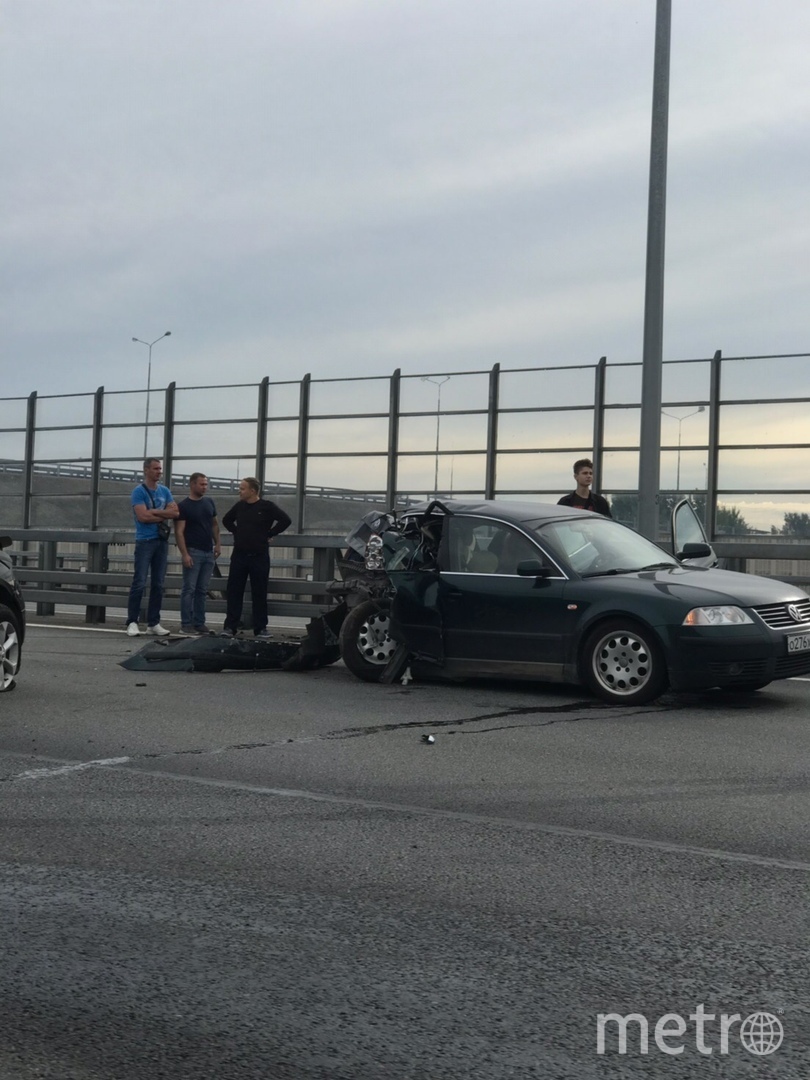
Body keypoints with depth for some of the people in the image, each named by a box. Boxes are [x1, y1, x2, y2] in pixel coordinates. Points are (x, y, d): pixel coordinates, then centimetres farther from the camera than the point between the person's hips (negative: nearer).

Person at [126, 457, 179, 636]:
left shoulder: (165, 491, 13)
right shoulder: (139, 491, -5)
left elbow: (175, 512, 1)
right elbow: (143, 516, -16)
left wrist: (154, 512, -10)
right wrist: (163, 516, -5)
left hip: (162, 541, 6)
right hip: (145, 541, -6)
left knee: (158, 584, 7)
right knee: (140, 583, -9)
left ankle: (153, 623, 12)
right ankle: (132, 622, -6)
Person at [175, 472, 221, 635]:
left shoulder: (209, 503, 12)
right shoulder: (184, 506, -6)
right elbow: (179, 532, -10)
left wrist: (217, 544, 9)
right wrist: (184, 554, -17)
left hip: (208, 553, 6)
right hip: (193, 552, -6)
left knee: (202, 591, 8)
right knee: (189, 589, -4)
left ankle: (199, 623, 12)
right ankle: (186, 624, -2)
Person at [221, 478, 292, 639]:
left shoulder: (267, 507, -5)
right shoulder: (239, 506, 7)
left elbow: (286, 520, -8)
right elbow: (227, 520, 24)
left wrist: (270, 534, -7)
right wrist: (236, 532, 10)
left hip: (259, 557, -3)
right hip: (239, 555, 3)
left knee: (259, 593, 3)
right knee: (233, 591, 1)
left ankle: (260, 628, 10)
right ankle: (230, 626, 6)